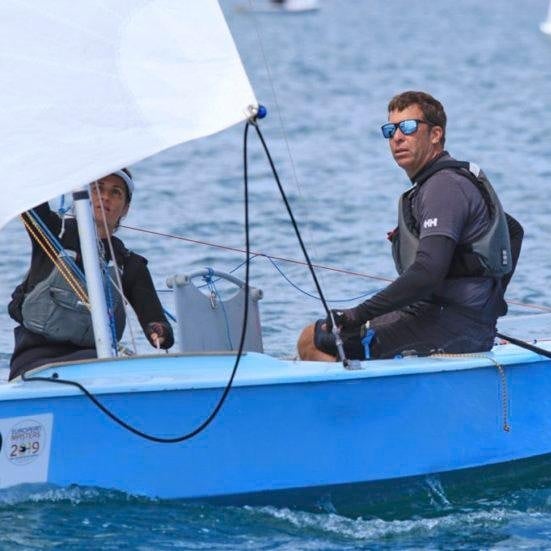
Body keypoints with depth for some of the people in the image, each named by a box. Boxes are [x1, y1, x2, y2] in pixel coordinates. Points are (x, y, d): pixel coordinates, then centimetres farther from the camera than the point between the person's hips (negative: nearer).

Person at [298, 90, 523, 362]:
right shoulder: (461, 179, 18)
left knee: (313, 341, -13)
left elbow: (427, 273, -26)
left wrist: (359, 315, -27)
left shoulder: (443, 187, -14)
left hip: (449, 326, -11)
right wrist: (492, 300, 31)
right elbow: (514, 230, 34)